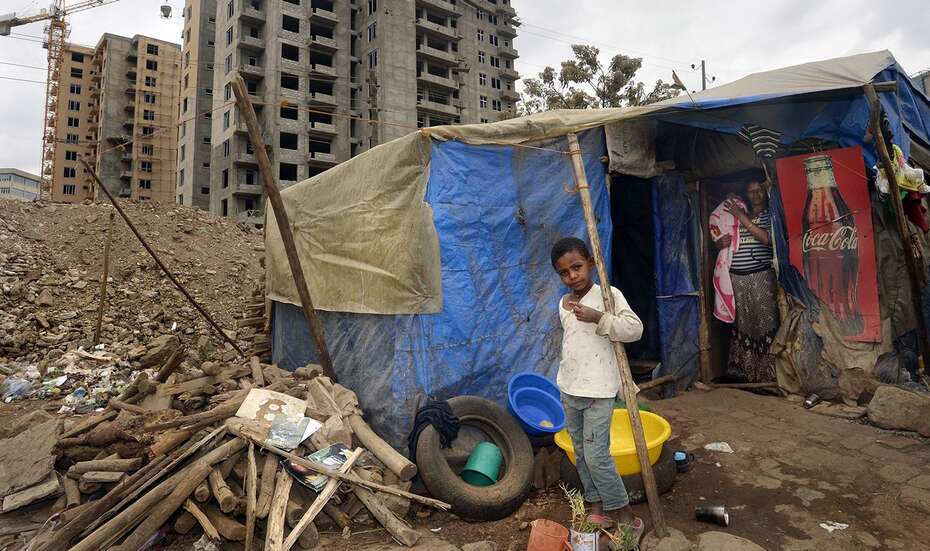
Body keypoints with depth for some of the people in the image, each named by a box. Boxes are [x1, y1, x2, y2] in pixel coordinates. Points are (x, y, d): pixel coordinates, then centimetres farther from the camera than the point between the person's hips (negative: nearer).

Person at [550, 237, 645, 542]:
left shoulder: (608, 295, -12)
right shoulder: (564, 303, 7)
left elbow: (635, 329, -20)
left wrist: (599, 318, -29)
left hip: (598, 391, -7)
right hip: (569, 390, 7)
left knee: (596, 455, -7)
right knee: (581, 454, 14)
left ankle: (625, 516, 12)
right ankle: (598, 508, 29)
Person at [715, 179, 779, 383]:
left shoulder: (769, 216, 9)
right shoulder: (736, 216, 19)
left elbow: (767, 238, -11)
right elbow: (719, 242, 20)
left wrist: (742, 217, -11)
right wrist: (721, 243, -4)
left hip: (762, 276, -3)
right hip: (736, 277, 3)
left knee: (764, 321, -6)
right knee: (741, 322, 4)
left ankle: (766, 372, 0)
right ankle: (743, 369, 10)